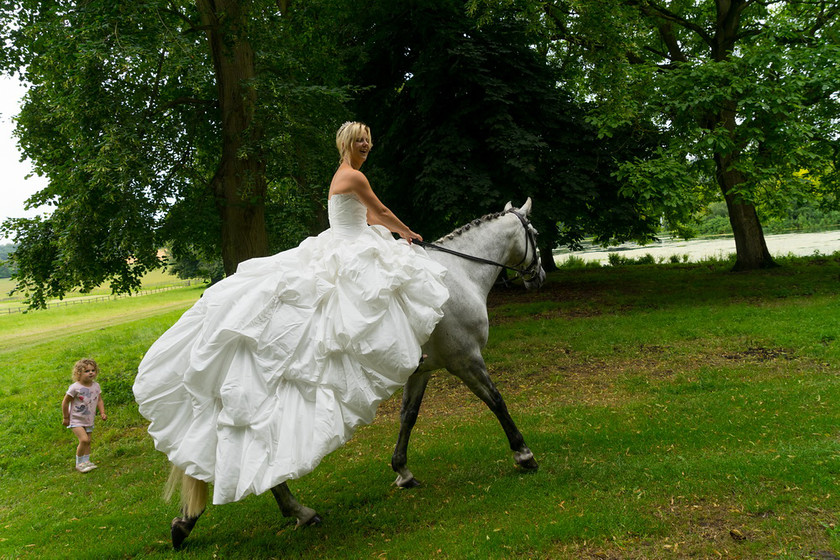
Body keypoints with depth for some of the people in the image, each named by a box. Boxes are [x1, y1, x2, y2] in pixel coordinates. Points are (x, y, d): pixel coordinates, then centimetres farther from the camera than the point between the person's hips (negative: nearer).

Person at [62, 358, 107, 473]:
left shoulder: (96, 386, -1)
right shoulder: (75, 387, -18)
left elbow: (99, 400, 11)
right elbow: (65, 402, -10)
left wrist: (102, 412, -2)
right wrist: (66, 418, -5)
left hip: (89, 420, 6)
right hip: (76, 420, -6)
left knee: (87, 441, 10)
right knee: (84, 440, -17)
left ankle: (86, 461, 24)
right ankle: (79, 463, -2)